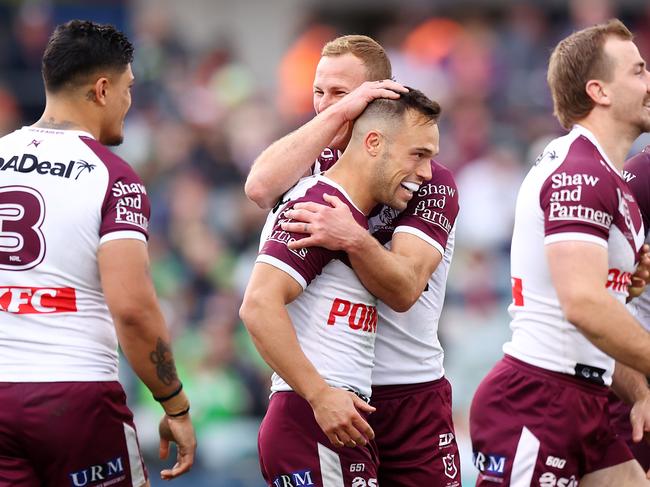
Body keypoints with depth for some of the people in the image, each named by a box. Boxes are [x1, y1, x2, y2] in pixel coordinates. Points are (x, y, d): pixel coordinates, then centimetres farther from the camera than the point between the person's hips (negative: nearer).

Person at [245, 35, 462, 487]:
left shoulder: (431, 182, -3)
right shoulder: (318, 167, 6)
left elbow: (404, 289, -17)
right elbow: (260, 187, -18)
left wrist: (354, 240, -36)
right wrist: (337, 114, -20)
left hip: (410, 398, -2)